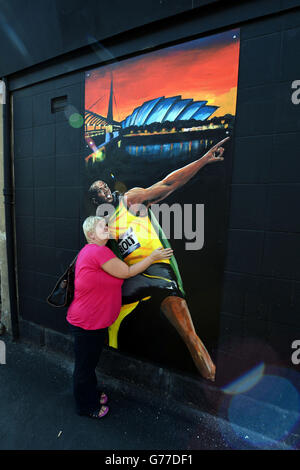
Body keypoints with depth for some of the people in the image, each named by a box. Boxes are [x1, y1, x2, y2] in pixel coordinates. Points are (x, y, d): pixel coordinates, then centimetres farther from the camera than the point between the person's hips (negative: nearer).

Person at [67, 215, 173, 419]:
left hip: (94, 321, 10)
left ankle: (92, 395, 49)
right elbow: (127, 273, -20)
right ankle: (86, 406, 36)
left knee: (90, 362, 28)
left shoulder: (91, 250, 9)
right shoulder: (98, 251, -25)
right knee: (85, 365, 13)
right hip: (87, 324, -10)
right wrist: (152, 258, -12)